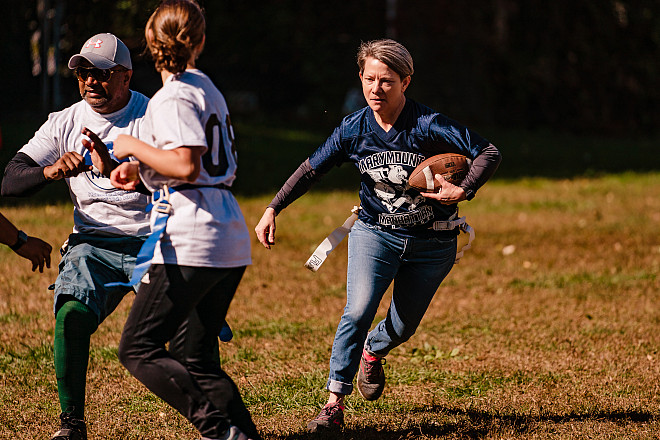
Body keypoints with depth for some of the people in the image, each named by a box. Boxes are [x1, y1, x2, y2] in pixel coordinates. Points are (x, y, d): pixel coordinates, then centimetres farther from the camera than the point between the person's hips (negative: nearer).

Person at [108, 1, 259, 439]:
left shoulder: (173, 98, -9)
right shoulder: (210, 90, 18)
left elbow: (187, 167, -20)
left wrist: (135, 147, -5)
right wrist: (142, 169, 19)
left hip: (191, 240, -9)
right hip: (231, 239, 9)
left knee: (138, 350, -5)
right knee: (199, 359, 14)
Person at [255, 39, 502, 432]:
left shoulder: (430, 126, -19)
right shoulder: (353, 130, -9)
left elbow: (489, 153, -16)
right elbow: (311, 169, 2)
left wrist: (463, 191, -29)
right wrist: (272, 210, -2)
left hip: (432, 243, -1)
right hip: (375, 234, 1)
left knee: (403, 327, 10)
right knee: (358, 312, -21)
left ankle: (372, 352, 48)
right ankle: (335, 403, -15)